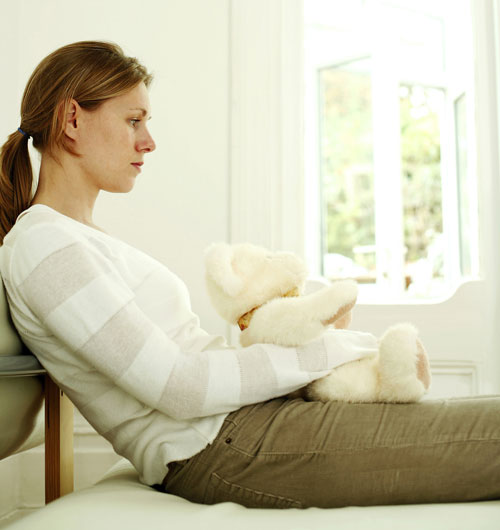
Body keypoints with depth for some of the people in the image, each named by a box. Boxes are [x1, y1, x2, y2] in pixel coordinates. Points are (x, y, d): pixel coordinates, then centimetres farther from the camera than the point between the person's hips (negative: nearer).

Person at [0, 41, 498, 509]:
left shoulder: (83, 238, 19)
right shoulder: (42, 246, -11)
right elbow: (178, 387, -18)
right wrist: (326, 351, -10)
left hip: (241, 423, 9)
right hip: (219, 448, -9)